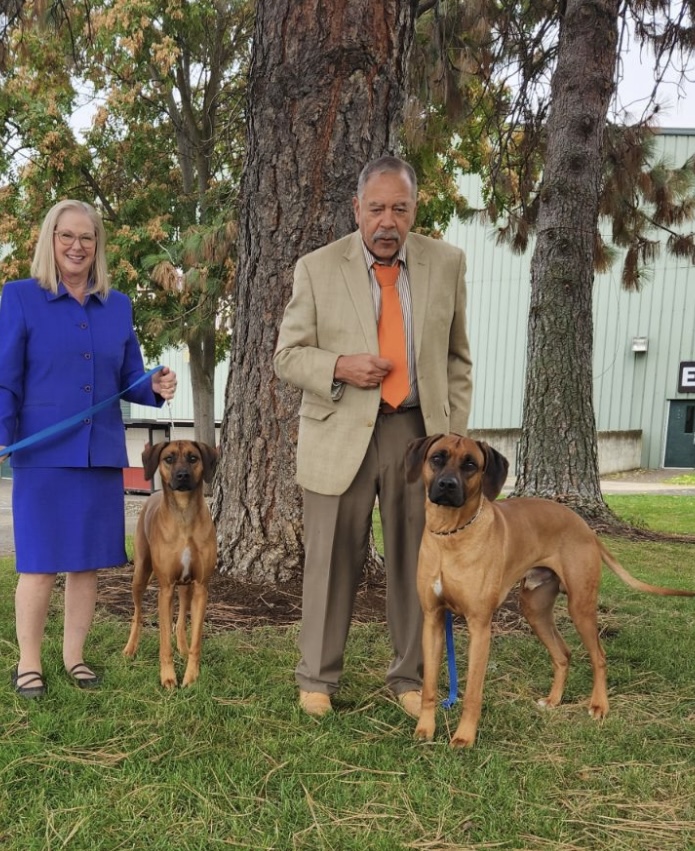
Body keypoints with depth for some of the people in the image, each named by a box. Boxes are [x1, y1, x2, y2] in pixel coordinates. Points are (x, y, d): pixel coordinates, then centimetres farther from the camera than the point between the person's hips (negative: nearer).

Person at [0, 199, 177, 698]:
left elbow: (128, 379, 13)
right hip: (43, 453, -4)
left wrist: (156, 388, -8)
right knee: (40, 564, 1)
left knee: (88, 562, 10)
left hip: (103, 453, 4)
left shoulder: (118, 305, 11)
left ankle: (74, 656, 25)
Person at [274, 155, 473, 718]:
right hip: (340, 434, -1)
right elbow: (288, 356, 2)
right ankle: (317, 677, 22)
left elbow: (457, 359, 11)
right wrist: (338, 367, -17)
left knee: (416, 561, 8)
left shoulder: (447, 264, 5)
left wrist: (455, 433, 3)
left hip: (418, 431, 2)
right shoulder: (317, 268, -1)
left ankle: (411, 677, 24)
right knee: (332, 561, 6)